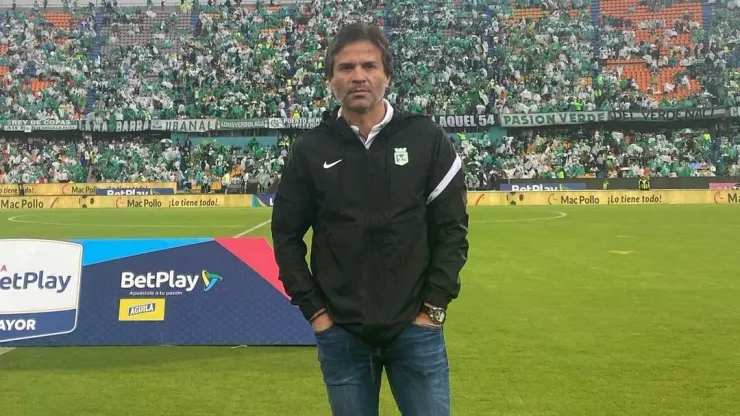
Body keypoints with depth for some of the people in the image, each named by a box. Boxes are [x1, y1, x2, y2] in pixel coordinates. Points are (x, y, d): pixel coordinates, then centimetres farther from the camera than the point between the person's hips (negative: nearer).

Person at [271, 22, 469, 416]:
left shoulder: (427, 139, -2)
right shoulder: (310, 150, 0)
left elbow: (452, 229, 0)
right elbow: (287, 236, 5)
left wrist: (434, 306, -5)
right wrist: (313, 309, 0)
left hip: (416, 330, 0)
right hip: (341, 334, 1)